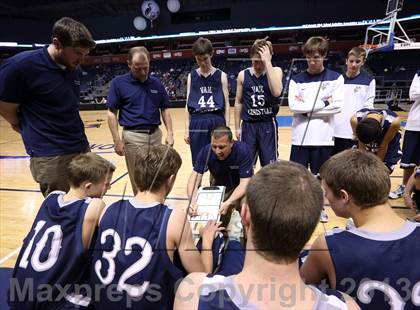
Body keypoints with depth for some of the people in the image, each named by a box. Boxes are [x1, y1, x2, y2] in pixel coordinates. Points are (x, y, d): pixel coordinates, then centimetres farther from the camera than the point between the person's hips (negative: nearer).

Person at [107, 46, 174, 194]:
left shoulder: (156, 83, 6)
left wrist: (170, 133, 0)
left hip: (155, 135, 4)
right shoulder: (119, 82, -4)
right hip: (133, 136, -3)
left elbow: (164, 110, 11)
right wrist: (117, 140, -10)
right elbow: (112, 113, -3)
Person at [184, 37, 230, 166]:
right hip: (197, 123, 1)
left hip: (217, 122, -1)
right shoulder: (191, 76, 8)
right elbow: (188, 105, 8)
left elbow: (226, 104, 4)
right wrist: (187, 129, 3)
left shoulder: (221, 76, 4)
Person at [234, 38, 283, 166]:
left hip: (268, 125, -1)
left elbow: (276, 92, -23)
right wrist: (237, 127, 6)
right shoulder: (243, 75, 1)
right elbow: (238, 102, 7)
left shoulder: (276, 71, -2)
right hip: (248, 125, 1)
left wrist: (267, 62, -22)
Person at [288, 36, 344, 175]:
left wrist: (306, 109, -9)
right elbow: (293, 106, -8)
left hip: (324, 138, 0)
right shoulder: (296, 79, 5)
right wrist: (324, 103, -8)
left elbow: (337, 106, -6)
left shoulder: (336, 78, 4)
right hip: (300, 138, 1)